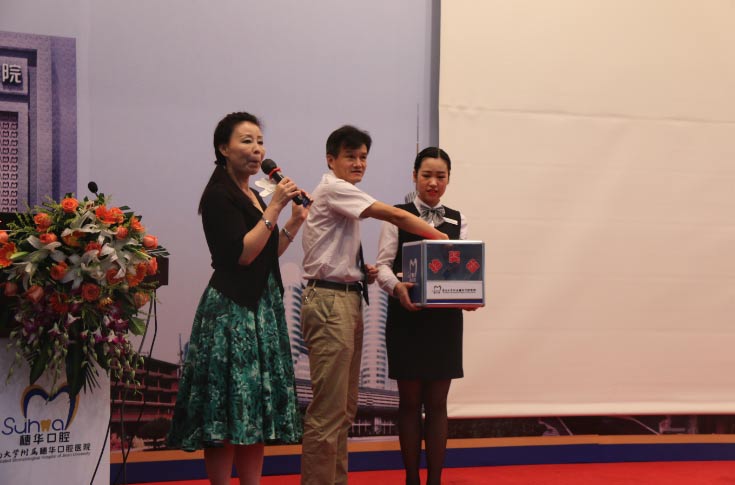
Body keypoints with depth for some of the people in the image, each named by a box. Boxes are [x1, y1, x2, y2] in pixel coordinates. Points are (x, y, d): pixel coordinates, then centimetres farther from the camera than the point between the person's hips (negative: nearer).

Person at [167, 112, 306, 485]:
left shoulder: (252, 196, 16)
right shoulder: (218, 195, -9)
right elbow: (242, 254, -18)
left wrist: (294, 223, 9)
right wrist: (274, 209, -16)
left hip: (263, 307, 9)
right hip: (231, 310, -9)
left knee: (257, 411, 9)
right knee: (228, 412, -6)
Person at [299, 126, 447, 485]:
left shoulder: (343, 197, 20)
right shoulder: (333, 189, -9)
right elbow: (395, 216, -15)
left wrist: (362, 273, 9)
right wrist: (441, 238, -8)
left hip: (347, 299, 10)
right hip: (329, 302, -10)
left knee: (344, 407, 12)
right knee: (328, 408, -11)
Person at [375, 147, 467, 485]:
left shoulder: (458, 221, 11)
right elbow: (383, 264, -4)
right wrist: (396, 287, -26)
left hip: (445, 320, 2)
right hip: (406, 318, -2)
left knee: (437, 402, 6)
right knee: (410, 400, 5)